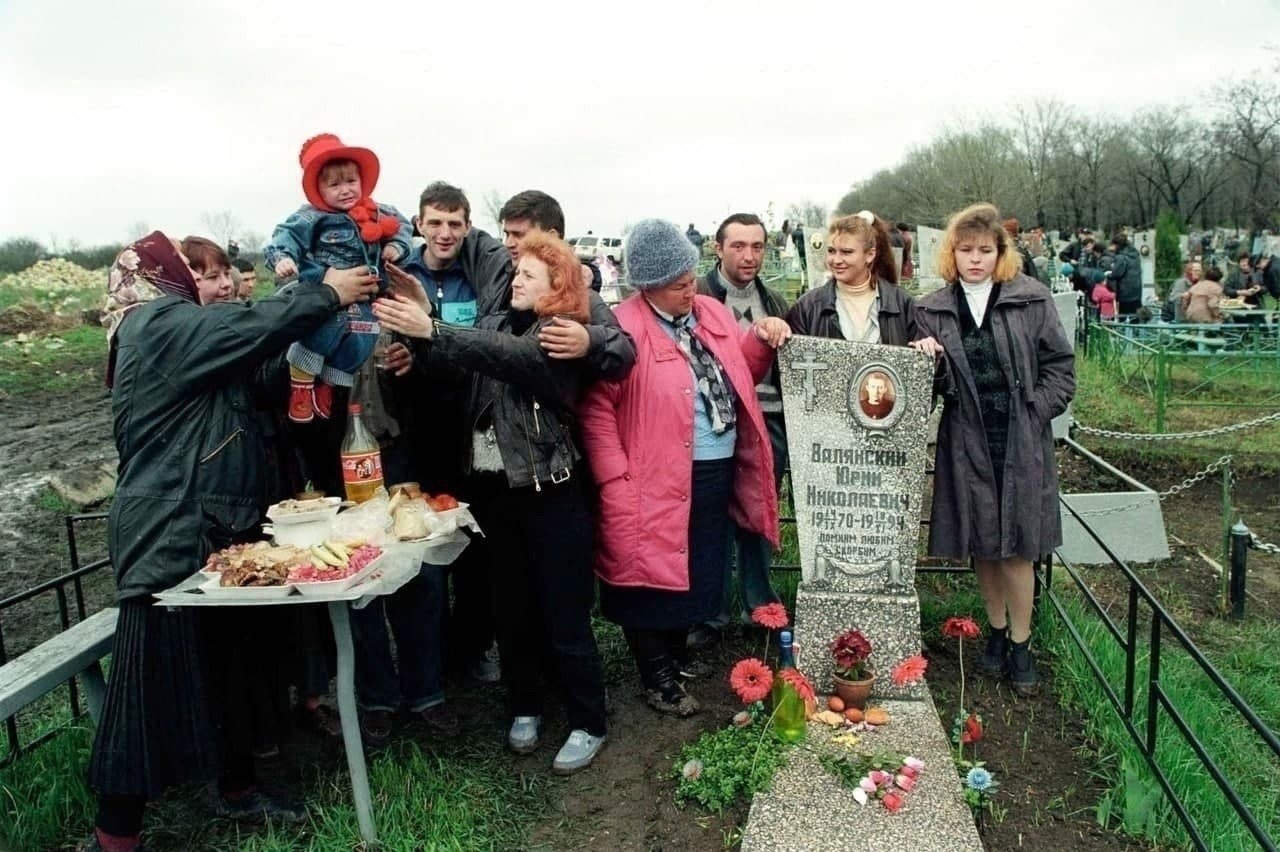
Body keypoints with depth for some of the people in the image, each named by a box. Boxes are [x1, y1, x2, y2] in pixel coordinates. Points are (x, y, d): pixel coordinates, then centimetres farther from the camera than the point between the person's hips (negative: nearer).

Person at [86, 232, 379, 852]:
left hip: (211, 525, 10)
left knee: (227, 663, 17)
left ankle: (237, 790, 31)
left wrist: (322, 311, 9)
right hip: (168, 534, -10)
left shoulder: (184, 329, 21)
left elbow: (260, 369, 17)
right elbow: (257, 328, -18)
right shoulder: (158, 324, -11)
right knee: (156, 678, -3)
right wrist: (329, 295, -5)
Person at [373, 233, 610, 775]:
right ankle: (525, 706, 33)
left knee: (563, 614, 2)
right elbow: (451, 367, 0)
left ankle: (588, 724, 18)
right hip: (491, 486, 6)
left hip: (548, 490, -5)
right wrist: (411, 330, -18)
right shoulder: (497, 323, 11)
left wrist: (430, 331, -35)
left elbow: (511, 358, -27)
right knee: (510, 606, 15)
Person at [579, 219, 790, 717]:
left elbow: (740, 376, 20)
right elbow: (596, 407, -16)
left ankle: (676, 658, 39)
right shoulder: (626, 330, -15)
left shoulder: (713, 313, 8)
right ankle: (658, 679, 25)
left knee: (699, 572, 19)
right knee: (653, 573, 7)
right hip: (657, 482, -7)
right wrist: (614, 481, -20)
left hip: (718, 473, 7)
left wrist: (761, 341, 0)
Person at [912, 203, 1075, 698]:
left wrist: (1033, 415, -7)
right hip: (967, 443, 2)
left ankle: (1020, 644, 18)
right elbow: (934, 385, 6)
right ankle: (996, 631, 30)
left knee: (1015, 547, 3)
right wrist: (930, 361, -15)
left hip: (1020, 443, -2)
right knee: (980, 544, 11)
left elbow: (1060, 367, 2)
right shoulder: (934, 309, 4)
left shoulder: (1031, 300, -1)